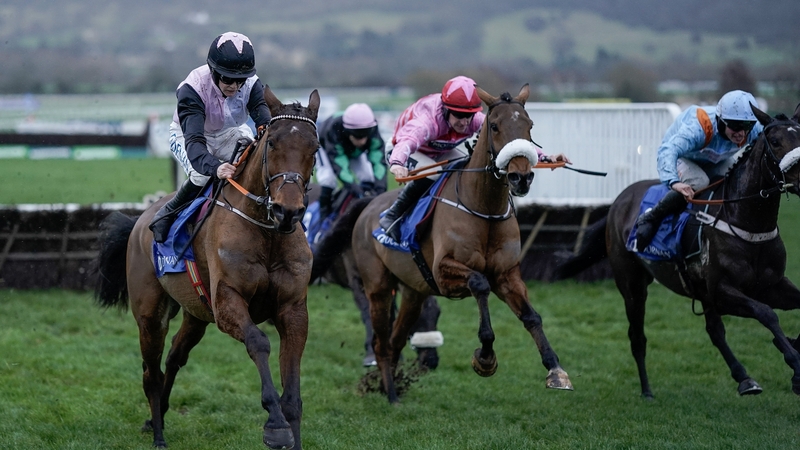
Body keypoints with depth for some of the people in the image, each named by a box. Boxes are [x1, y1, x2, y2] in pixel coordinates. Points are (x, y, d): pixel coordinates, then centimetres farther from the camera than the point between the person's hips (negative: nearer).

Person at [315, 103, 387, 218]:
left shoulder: (372, 132, -38)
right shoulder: (333, 132, -46)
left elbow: (379, 162, -43)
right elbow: (340, 168, -49)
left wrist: (380, 188, -57)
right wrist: (357, 191, -58)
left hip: (354, 152, 3)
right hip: (325, 147, -3)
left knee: (367, 177, -15)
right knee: (328, 179, -24)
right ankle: (324, 216, -11)